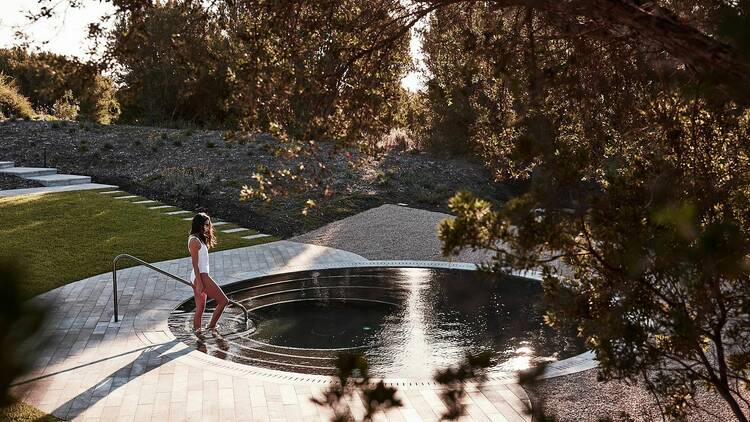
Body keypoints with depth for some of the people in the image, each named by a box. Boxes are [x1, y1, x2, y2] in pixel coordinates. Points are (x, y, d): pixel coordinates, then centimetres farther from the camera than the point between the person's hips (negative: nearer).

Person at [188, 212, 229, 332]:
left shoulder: (199, 239, 16)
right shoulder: (194, 240, -13)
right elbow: (195, 263, -17)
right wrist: (199, 282, -19)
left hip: (198, 277, 10)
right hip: (201, 276, -10)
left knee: (200, 308, 12)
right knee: (223, 301, -5)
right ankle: (211, 326, 0)